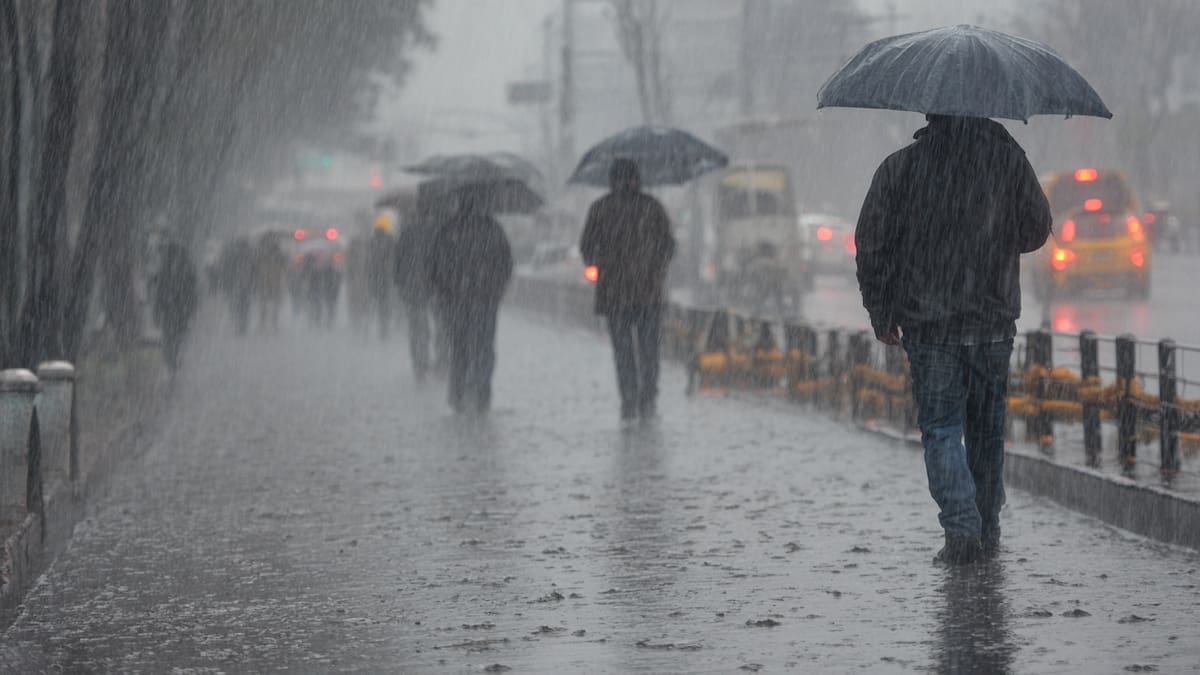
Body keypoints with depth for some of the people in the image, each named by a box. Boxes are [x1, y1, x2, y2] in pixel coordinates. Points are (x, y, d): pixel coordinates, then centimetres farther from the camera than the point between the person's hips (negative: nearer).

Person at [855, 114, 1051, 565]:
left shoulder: (898, 168, -4)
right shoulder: (1009, 159, -2)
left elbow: (871, 244, -2)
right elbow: (1037, 230, 7)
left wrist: (881, 314, 9)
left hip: (927, 323, -1)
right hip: (994, 323, 1)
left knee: (940, 428, 3)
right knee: (987, 427, 14)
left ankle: (962, 526, -14)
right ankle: (987, 531, 20)